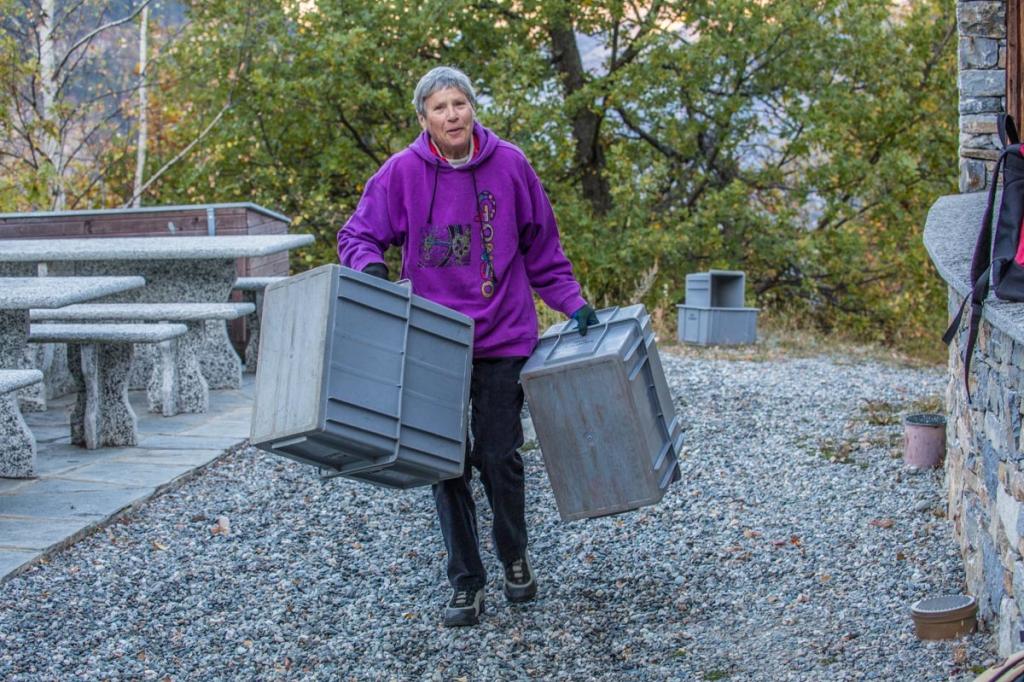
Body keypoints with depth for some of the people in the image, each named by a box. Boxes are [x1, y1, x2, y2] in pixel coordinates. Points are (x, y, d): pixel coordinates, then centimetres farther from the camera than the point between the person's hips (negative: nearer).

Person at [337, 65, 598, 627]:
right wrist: (370, 266, -21)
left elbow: (542, 247, 7)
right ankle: (465, 582, 18)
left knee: (499, 457, 3)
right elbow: (357, 235, 1)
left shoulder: (509, 164, -2)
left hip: (502, 338, 0)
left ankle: (515, 558, 30)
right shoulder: (402, 172, -5)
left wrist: (573, 303, 3)